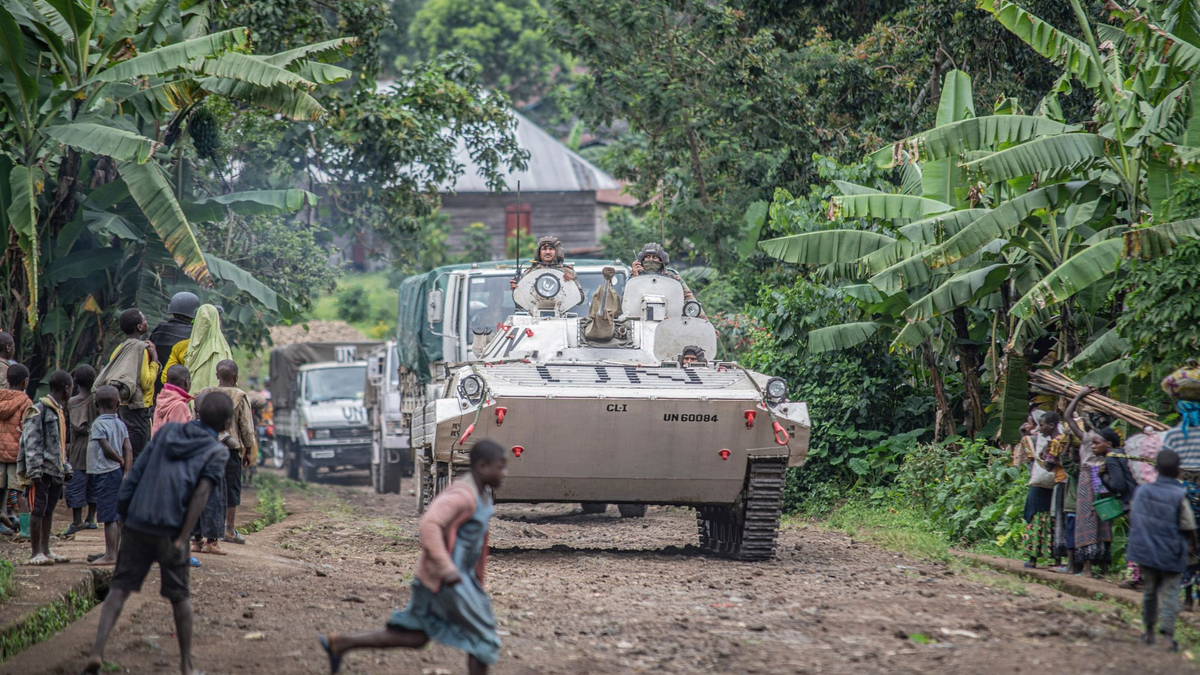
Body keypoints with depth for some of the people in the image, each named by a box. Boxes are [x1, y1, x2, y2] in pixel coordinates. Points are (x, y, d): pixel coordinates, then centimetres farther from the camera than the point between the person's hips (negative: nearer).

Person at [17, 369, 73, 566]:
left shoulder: (60, 411, 18)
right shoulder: (39, 410, -10)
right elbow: (31, 442, -15)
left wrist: (66, 468, 20)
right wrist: (34, 470, -20)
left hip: (56, 470, 9)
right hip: (42, 470, -9)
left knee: (49, 511, 11)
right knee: (38, 510, -6)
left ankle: (45, 550, 16)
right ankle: (36, 553, -4)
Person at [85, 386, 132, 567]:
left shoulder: (98, 424, -11)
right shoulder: (121, 424, 8)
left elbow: (107, 449, -17)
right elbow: (128, 449, 3)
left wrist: (120, 460, 0)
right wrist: (126, 470, -1)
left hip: (104, 473, -8)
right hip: (117, 472, 8)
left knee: (109, 517, -7)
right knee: (116, 515, 13)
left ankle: (110, 555, -6)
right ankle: (112, 552, 20)